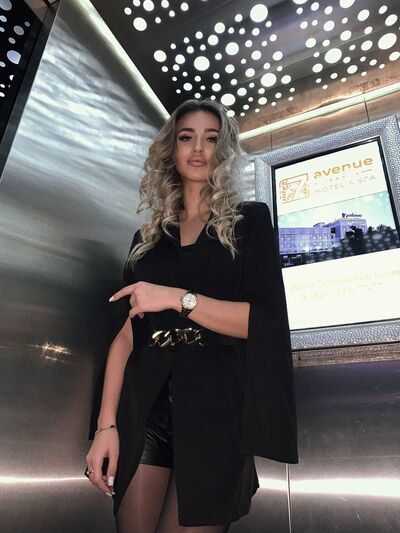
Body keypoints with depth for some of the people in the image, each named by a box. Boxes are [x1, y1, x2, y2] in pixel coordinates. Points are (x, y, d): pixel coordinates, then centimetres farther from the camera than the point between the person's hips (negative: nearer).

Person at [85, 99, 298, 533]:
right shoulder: (149, 237, 13)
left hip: (217, 403, -2)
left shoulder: (250, 220, 5)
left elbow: (266, 321, -6)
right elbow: (126, 332, 5)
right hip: (145, 403, 3)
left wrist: (178, 298, -16)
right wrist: (106, 422, -3)